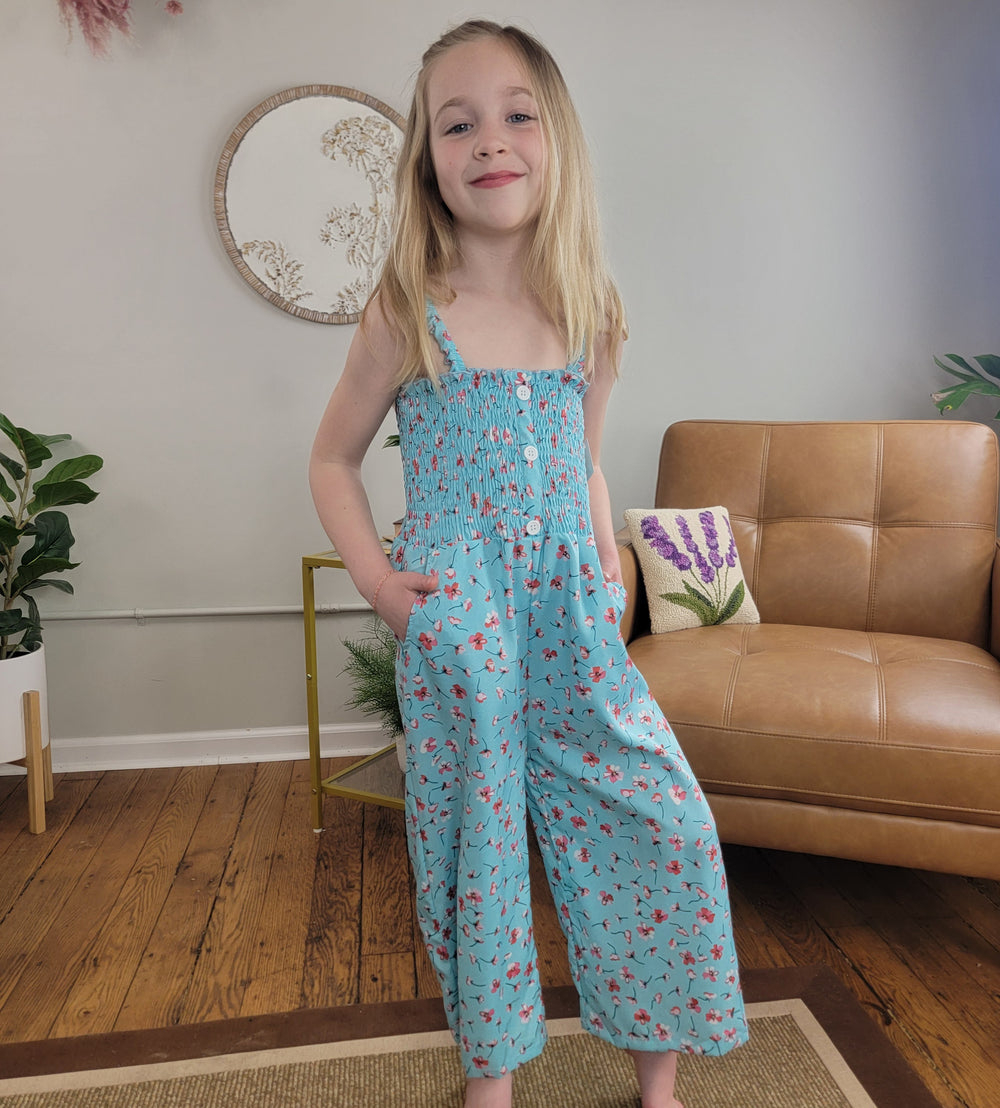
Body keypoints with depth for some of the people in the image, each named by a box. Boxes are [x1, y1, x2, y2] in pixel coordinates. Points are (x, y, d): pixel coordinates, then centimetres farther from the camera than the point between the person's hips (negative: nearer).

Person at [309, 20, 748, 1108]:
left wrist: (611, 568, 5)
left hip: (573, 622, 3)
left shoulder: (587, 317, 7)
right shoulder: (405, 316, -3)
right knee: (473, 837, 7)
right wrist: (374, 576, -6)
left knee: (670, 825, 1)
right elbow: (332, 458, 6)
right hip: (454, 629, -3)